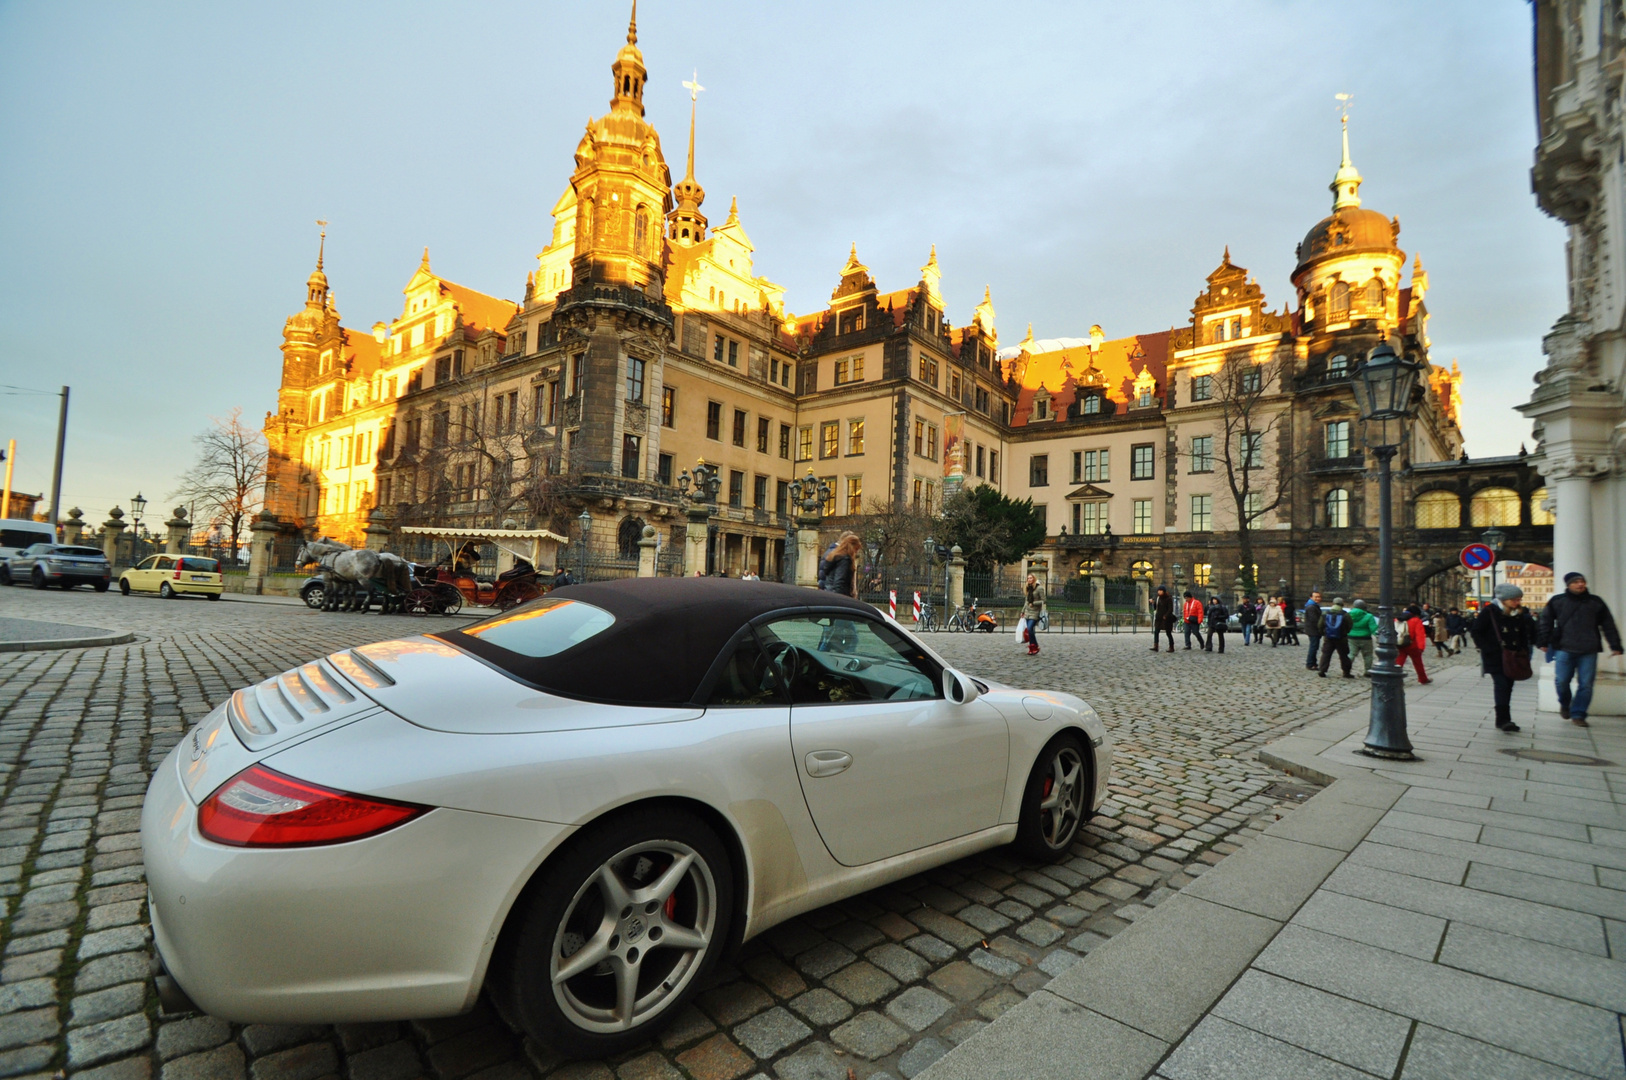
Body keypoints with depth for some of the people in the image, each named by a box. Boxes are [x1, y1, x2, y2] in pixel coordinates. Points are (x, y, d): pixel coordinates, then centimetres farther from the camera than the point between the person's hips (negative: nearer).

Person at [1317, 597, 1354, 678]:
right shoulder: (1345, 615, -9)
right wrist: (1345, 633, 18)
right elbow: (1349, 627, -1)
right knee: (1343, 656, 8)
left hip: (1328, 638, 1)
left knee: (1326, 654, 5)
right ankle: (1346, 673, 11)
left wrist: (1323, 634, 19)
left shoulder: (1325, 613, -2)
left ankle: (1322, 670, -1)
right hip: (1341, 639, -1)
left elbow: (1320, 626, 4)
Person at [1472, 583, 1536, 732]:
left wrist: (1523, 650, 9)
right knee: (1501, 685, -14)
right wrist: (1486, 648, -13)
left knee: (1508, 686, 8)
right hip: (1495, 657, -6)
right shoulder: (1489, 611, -9)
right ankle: (1503, 719, -15)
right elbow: (1477, 632, -7)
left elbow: (1524, 633, 19)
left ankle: (1502, 720, 14)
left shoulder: (1519, 613, 9)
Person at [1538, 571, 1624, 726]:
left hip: (1589, 651, 1)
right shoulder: (1557, 601, 4)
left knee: (1586, 684, 0)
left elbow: (1608, 625, 12)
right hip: (1564, 649, -1)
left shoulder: (1595, 601, 9)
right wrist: (1543, 642, 2)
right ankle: (1564, 704, 23)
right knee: (1562, 681, -4)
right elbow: (1546, 622, 7)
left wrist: (1615, 645, 8)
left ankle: (1578, 714, 9)